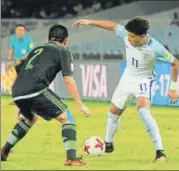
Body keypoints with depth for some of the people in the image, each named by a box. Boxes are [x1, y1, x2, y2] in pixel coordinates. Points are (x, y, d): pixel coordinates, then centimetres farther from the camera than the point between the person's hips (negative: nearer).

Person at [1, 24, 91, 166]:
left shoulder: (36, 50, 32)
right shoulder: (63, 52, 13)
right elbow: (68, 80, 1)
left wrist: (22, 105, 42)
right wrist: (80, 104, 4)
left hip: (17, 93, 7)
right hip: (36, 90, -7)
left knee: (30, 119, 35)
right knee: (67, 118, 3)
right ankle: (72, 159, -12)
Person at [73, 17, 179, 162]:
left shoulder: (155, 49, -31)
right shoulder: (127, 35, -21)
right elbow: (112, 26, -1)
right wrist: (90, 22, 1)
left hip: (144, 81, -6)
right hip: (128, 78, 6)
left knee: (143, 111, -31)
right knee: (113, 112, 18)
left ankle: (160, 152, -28)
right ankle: (108, 144, 44)